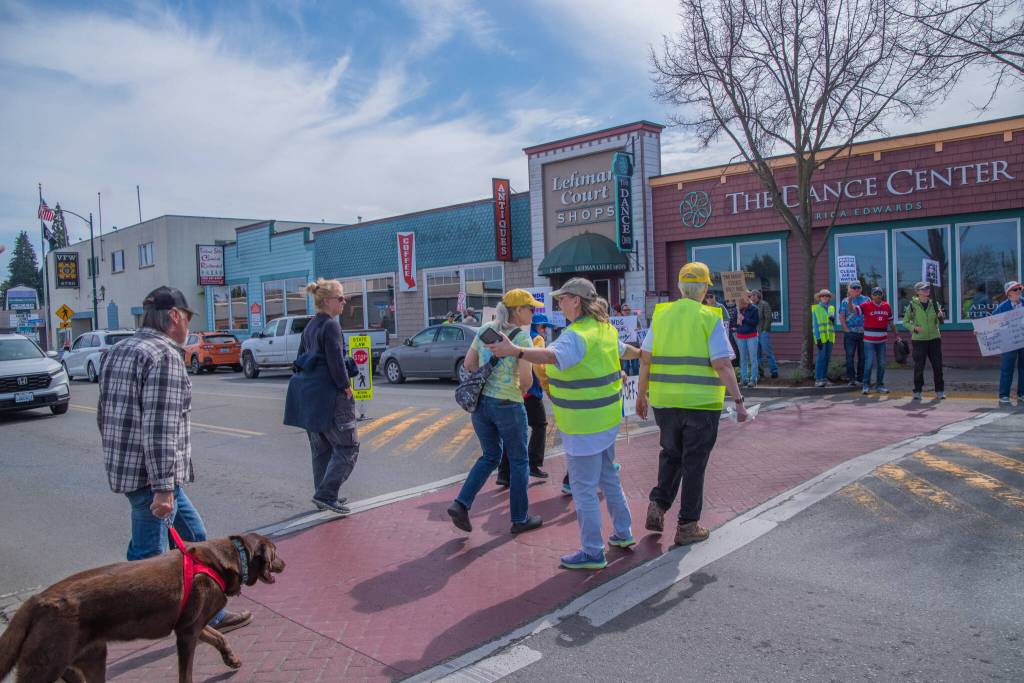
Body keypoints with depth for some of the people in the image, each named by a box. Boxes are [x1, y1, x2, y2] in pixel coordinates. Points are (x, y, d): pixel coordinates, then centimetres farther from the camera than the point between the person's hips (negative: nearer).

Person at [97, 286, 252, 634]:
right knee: (148, 556, 2)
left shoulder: (118, 351, 13)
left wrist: (118, 458, 27)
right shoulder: (165, 356, -17)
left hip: (122, 469, 10)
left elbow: (105, 414, 19)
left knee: (193, 537, 18)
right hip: (150, 475, -10)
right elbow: (160, 428, -24)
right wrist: (163, 487, -23)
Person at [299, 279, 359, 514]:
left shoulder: (309, 327, 13)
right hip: (332, 397, -10)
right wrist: (346, 386, -11)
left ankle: (323, 496, 24)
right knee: (347, 447, -1)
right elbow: (336, 361, -21)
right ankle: (326, 494, -4)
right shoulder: (331, 325, -16)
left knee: (321, 449, 16)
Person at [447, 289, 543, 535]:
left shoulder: (485, 329, 6)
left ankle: (461, 504, 8)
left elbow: (468, 364, 9)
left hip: (480, 402, 6)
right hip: (507, 404, -6)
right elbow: (526, 378, -16)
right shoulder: (522, 337, -12)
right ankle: (520, 518, 23)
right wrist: (522, 388, 5)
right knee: (519, 461, 12)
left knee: (490, 457, 22)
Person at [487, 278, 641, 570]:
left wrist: (515, 351, -56)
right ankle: (623, 532, 38)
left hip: (584, 426, -10)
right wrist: (642, 353, 52)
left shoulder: (577, 335, -21)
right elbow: (623, 349, 29)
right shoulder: (605, 328, 8)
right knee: (608, 478, 24)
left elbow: (552, 356, -42)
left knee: (584, 488, 0)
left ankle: (593, 552, 9)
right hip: (606, 420, 10)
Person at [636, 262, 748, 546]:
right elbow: (722, 365, -12)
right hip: (701, 402, -3)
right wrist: (738, 400, -7)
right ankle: (687, 526, 15)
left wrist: (641, 395, 13)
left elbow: (645, 358, 5)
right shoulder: (710, 318, -5)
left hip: (665, 400, 3)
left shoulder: (661, 314, 5)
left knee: (670, 454, 23)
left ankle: (658, 505, 11)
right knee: (694, 462, 8)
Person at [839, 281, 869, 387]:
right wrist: (847, 329, -7)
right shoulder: (846, 301, 6)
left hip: (864, 333, 2)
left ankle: (860, 378, 14)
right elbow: (841, 317, 3)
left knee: (863, 356, 5)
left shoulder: (866, 300, 10)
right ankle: (851, 378, 1)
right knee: (850, 355, -3)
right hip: (850, 332, -2)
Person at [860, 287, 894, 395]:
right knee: (869, 363, -4)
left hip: (882, 340, 4)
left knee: (881, 364, 9)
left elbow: (890, 321, 15)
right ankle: (866, 386, 4)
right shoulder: (866, 305, -7)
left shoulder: (887, 306, 6)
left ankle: (879, 385, 20)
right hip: (869, 340, -4)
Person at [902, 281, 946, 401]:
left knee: (937, 366, 3)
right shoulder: (912, 305, -2)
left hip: (934, 338, 3)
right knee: (918, 367, 0)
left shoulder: (934, 304, 6)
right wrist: (914, 328, -14)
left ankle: (939, 391, 13)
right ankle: (917, 391, 9)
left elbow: (939, 323, 9)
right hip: (919, 340, -3)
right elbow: (905, 322, 4)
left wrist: (941, 317, -12)